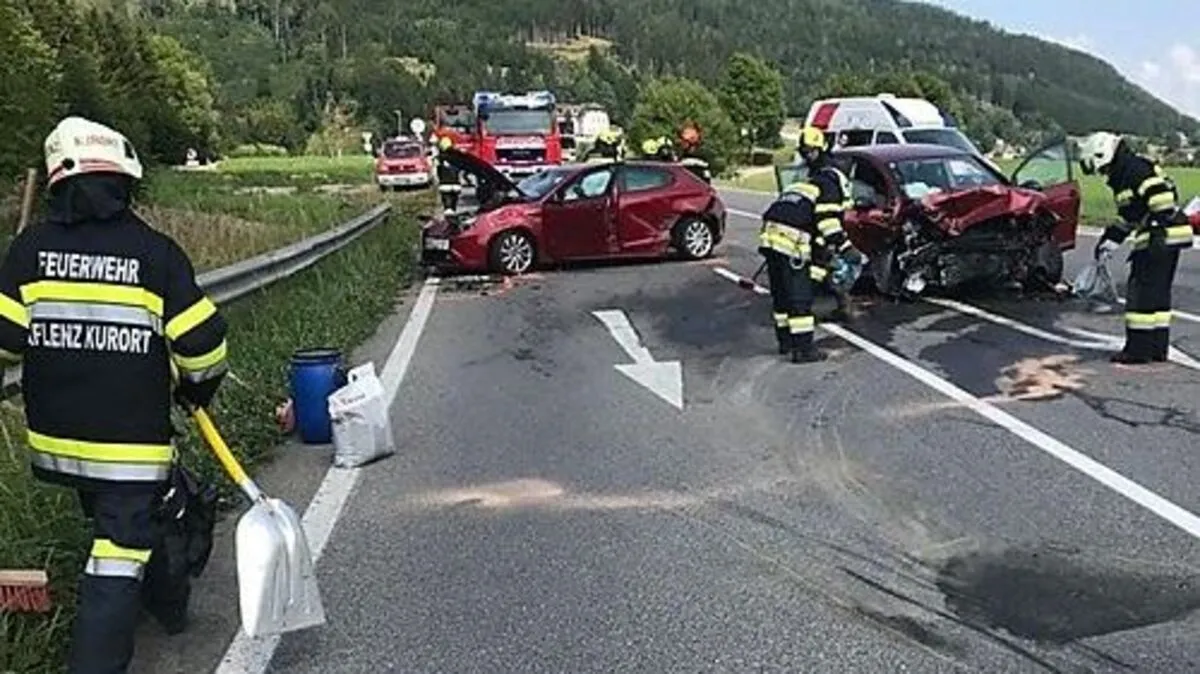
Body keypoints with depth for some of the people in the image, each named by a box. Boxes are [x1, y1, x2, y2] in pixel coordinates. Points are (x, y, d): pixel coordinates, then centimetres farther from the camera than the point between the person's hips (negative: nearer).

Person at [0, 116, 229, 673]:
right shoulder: (156, 251, -13)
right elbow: (200, 341, -12)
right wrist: (199, 389, 8)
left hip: (57, 437, 5)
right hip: (131, 439, -5)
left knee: (124, 519, 25)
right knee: (121, 551, 3)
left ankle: (168, 601, 46)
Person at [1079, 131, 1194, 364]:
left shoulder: (1135, 170, -12)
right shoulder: (1124, 176, 21)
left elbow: (1161, 196, -23)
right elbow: (1129, 218, 29)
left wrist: (1158, 233, -26)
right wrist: (1111, 239, 31)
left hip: (1162, 238, -11)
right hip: (1168, 239, 11)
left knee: (1142, 292, -6)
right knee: (1159, 294, 14)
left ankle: (1138, 349, -3)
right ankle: (1158, 347, 20)